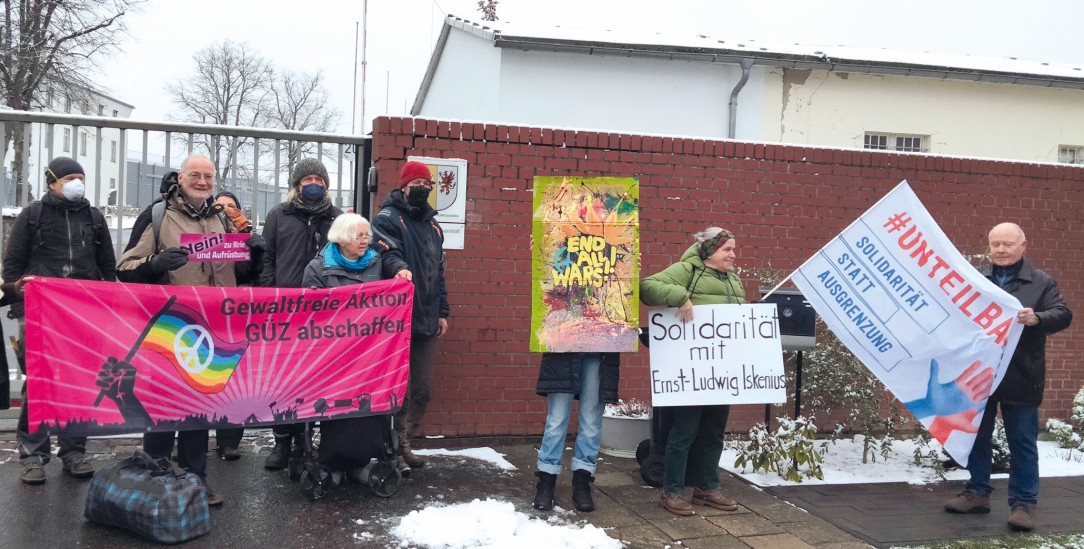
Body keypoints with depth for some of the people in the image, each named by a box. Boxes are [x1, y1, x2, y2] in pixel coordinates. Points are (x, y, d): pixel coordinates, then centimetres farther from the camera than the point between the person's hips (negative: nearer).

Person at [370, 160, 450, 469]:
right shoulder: (388, 219, -5)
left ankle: (401, 443, 26)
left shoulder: (432, 225, 19)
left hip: (426, 321, 7)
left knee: (422, 390, 11)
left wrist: (442, 312, 19)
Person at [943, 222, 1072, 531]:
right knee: (977, 437, 13)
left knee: (1022, 443, 3)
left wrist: (1037, 318, -28)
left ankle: (1024, 503, 11)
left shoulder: (1041, 282, 0)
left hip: (1020, 378, -3)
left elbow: (1063, 315, -8)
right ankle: (977, 493, 26)